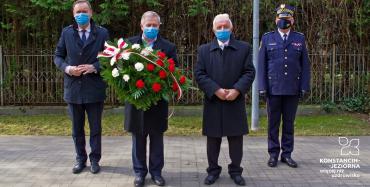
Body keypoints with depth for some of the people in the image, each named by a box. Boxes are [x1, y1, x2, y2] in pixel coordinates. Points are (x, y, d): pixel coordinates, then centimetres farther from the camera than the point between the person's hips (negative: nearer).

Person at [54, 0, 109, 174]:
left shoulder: (102, 33, -2)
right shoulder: (66, 32, 4)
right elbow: (58, 57, 7)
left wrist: (95, 67, -18)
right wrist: (67, 68, -13)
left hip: (94, 88, -2)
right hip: (73, 88, 2)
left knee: (95, 128, 9)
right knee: (77, 128, 13)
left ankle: (95, 159, 24)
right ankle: (80, 159, 28)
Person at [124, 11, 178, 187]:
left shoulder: (168, 47, 0)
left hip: (158, 101, 0)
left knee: (157, 138, 10)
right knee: (138, 138, 11)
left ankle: (156, 171, 23)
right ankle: (139, 172, 23)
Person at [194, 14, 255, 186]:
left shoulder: (244, 48, 5)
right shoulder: (204, 50, 6)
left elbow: (249, 72, -1)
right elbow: (199, 74, -3)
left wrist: (237, 90, -16)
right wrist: (216, 90, -15)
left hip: (236, 102, 0)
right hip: (213, 102, 0)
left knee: (236, 139, 7)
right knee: (213, 139, 8)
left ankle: (235, 171, 20)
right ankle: (213, 170, 21)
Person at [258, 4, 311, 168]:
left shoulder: (300, 38, 6)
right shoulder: (267, 38, 3)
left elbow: (305, 65, 5)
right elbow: (261, 65, 0)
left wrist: (305, 87, -2)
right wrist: (262, 87, -6)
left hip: (293, 90, 1)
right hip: (273, 88, -1)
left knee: (289, 123, 8)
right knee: (273, 123, 6)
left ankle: (287, 154, 17)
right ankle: (273, 154, 16)